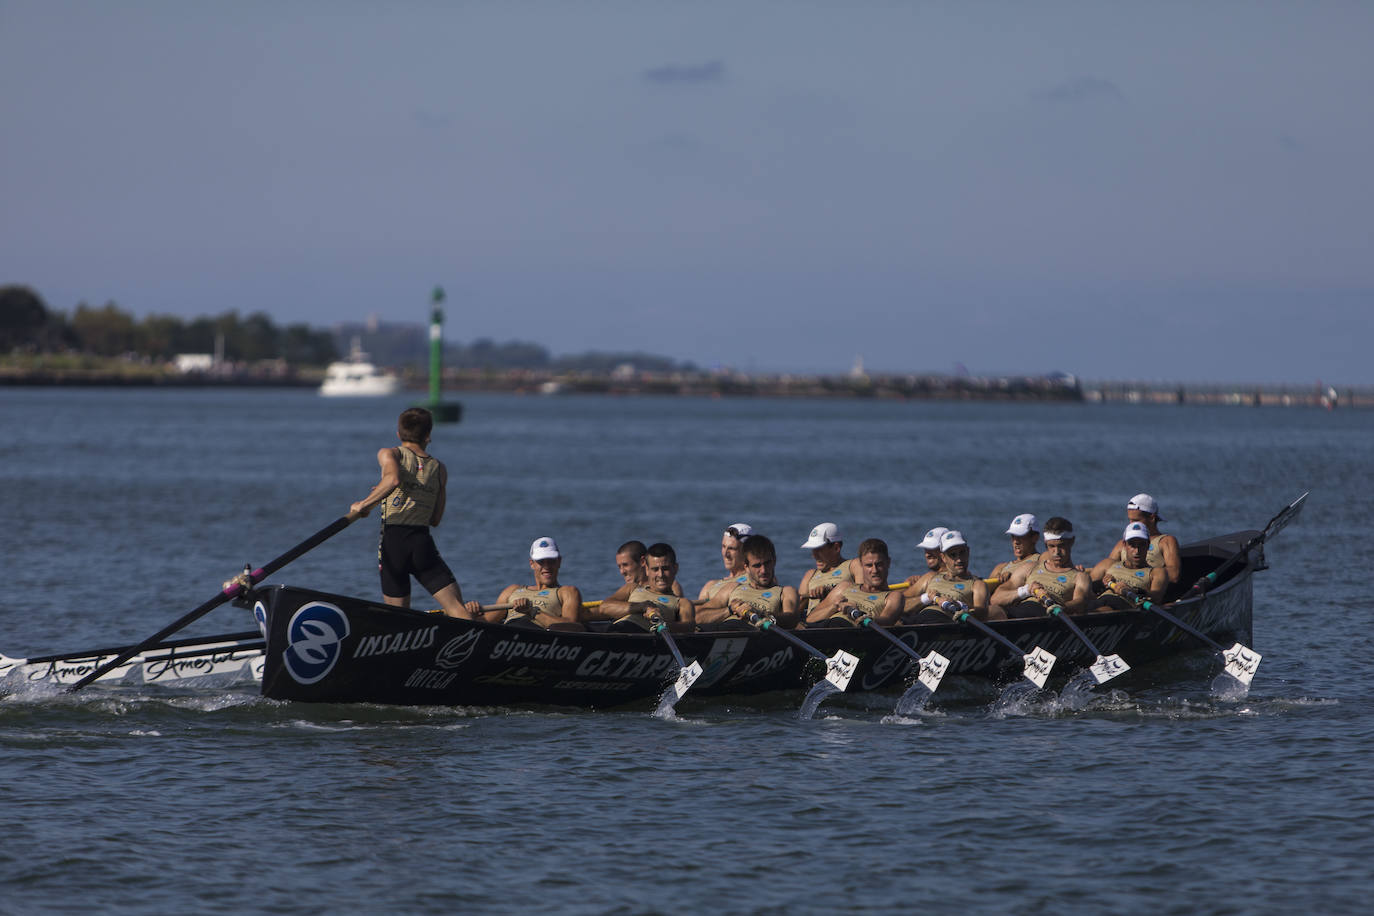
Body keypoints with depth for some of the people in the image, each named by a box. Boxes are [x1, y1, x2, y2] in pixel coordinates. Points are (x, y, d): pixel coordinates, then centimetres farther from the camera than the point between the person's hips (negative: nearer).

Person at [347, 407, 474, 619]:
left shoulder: (389, 454, 4)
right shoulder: (439, 468, 14)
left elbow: (393, 479, -20)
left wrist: (365, 504, -11)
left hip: (393, 540, -1)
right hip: (424, 544, 1)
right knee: (457, 608, -1)